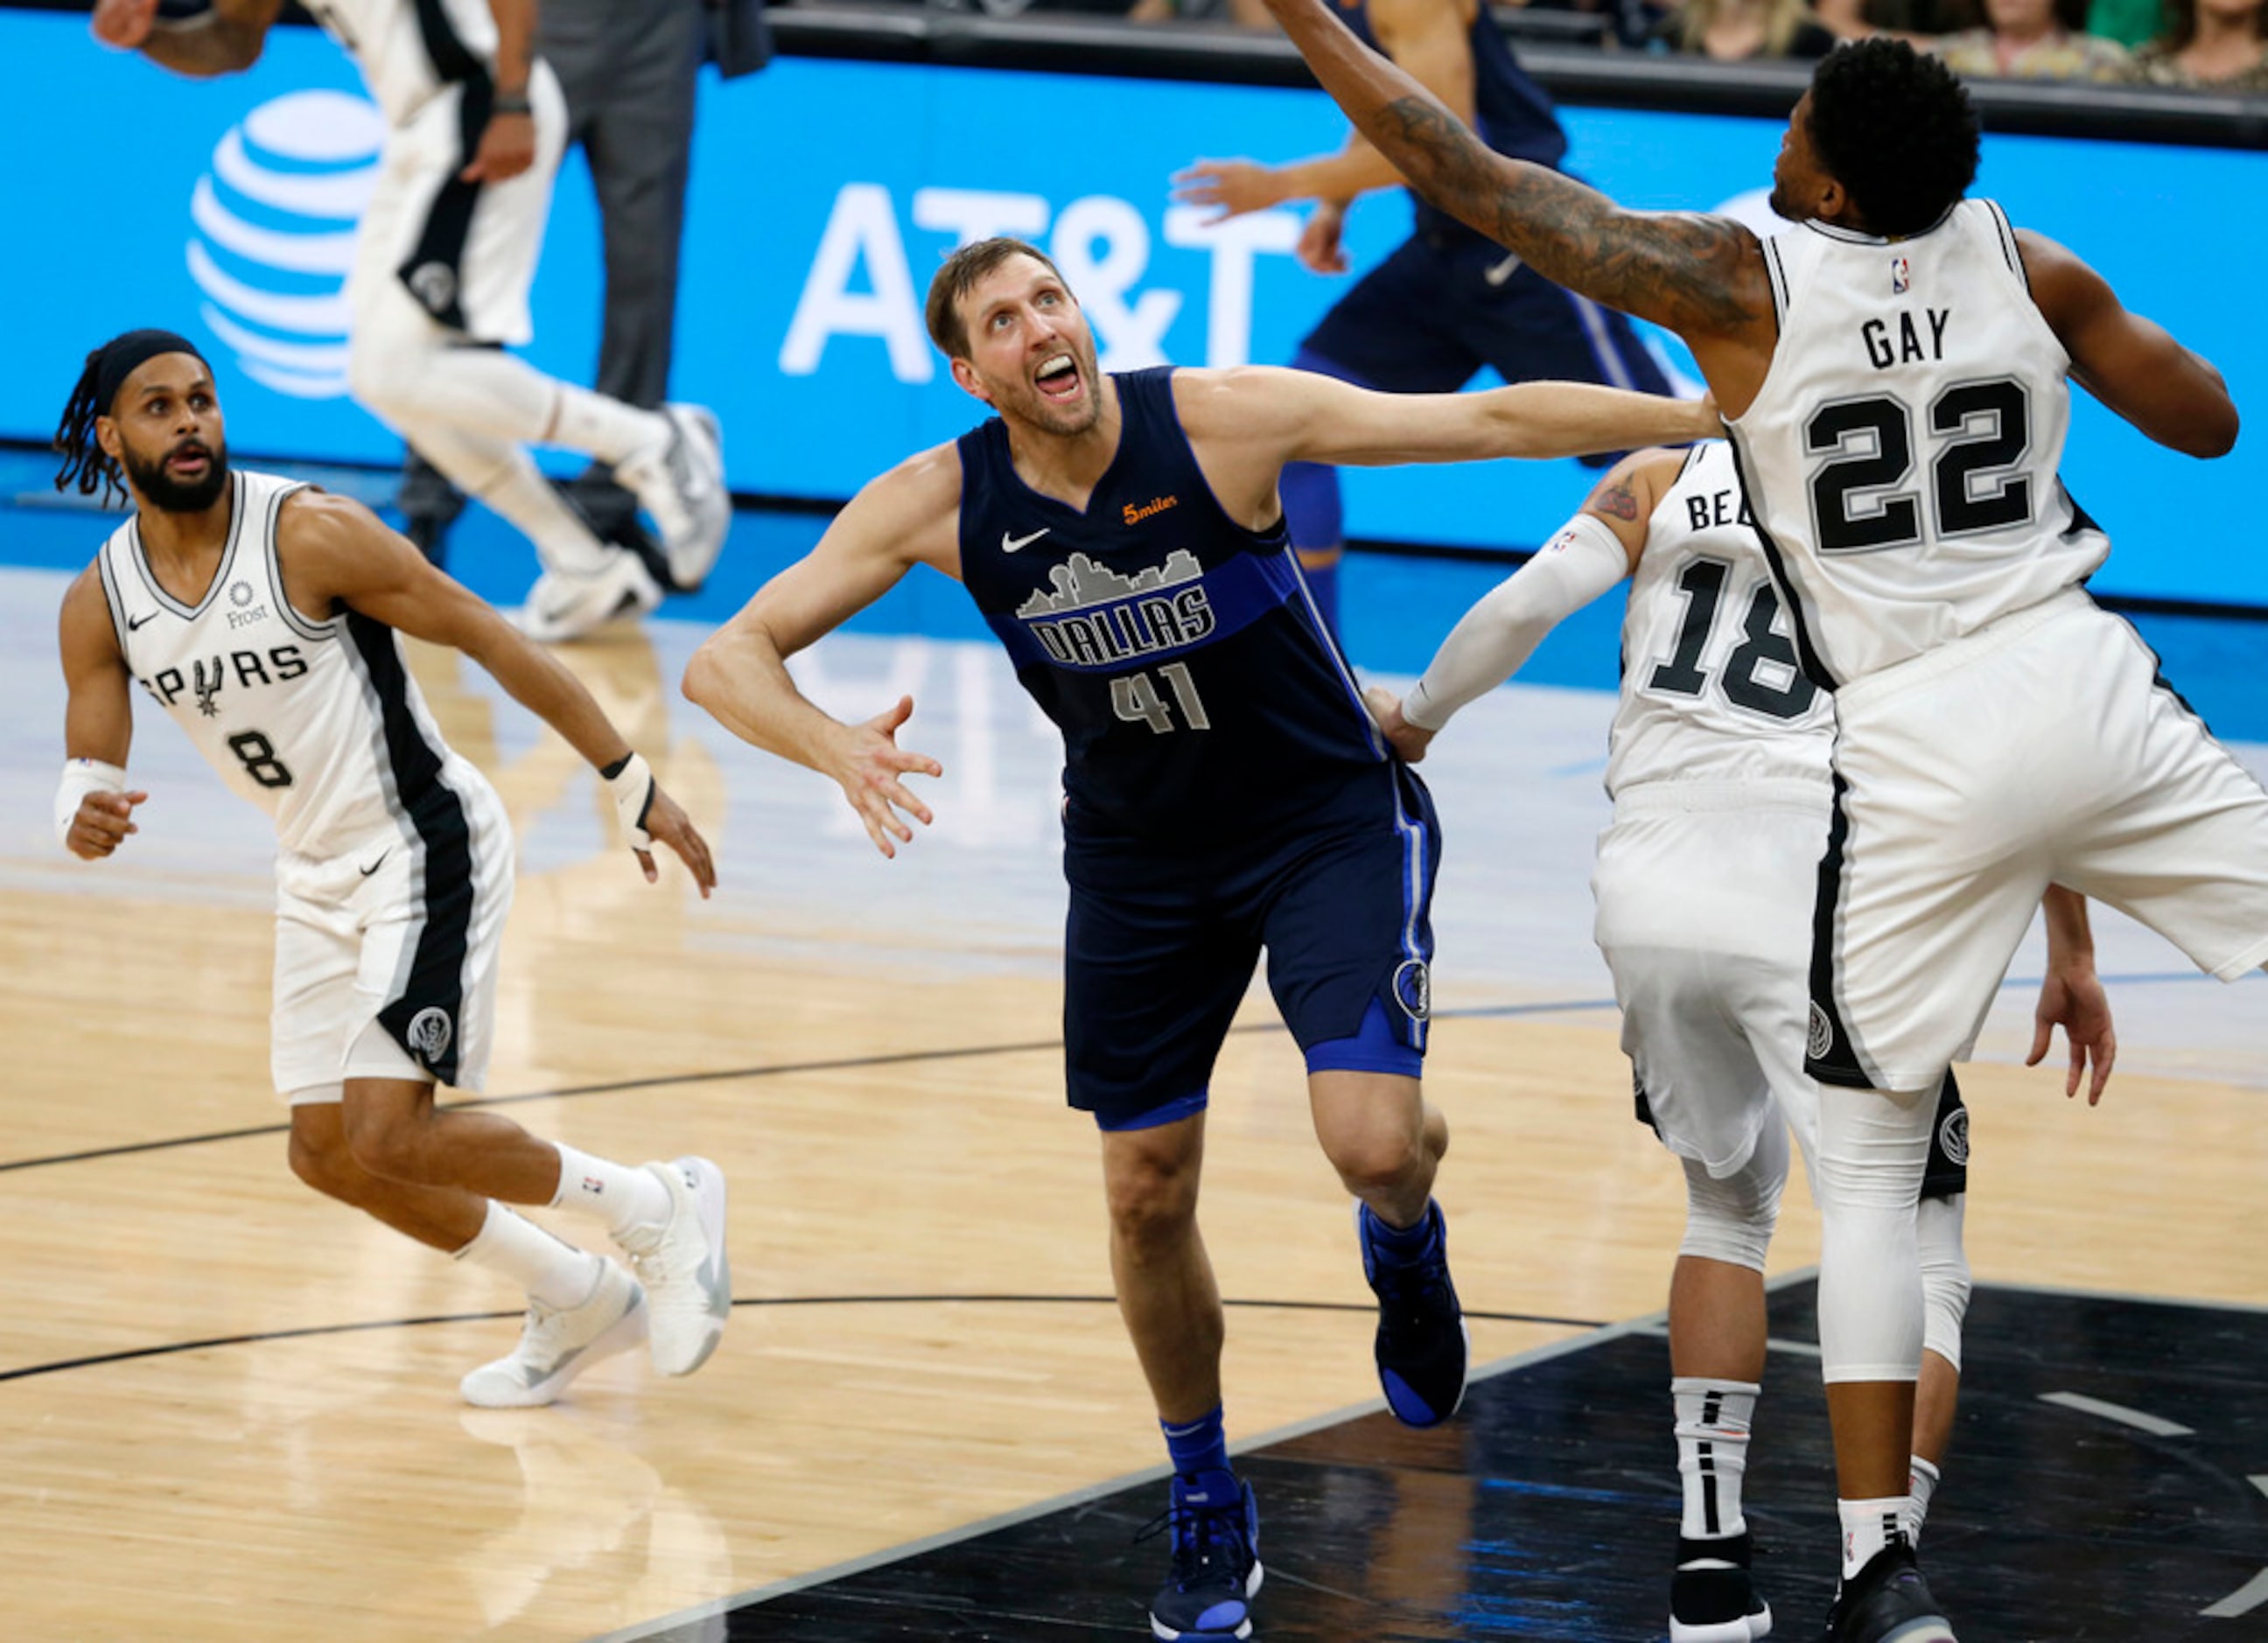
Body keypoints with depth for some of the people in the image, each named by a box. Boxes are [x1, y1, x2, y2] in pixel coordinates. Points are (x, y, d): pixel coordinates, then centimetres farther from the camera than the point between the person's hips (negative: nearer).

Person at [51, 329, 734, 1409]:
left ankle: (658, 1211, 1)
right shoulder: (101, 604, -4)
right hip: (318, 872, 7)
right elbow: (89, 771, -1)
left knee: (389, 1136, -18)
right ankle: (577, 1304, 28)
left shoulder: (309, 534, -21)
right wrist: (83, 821, -28)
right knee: (327, 1153, 10)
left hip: (426, 846, -7)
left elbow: (491, 640, -16)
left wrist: (630, 785, -14)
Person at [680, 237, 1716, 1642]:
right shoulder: (940, 504, -16)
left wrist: (1707, 417, -25)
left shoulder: (1222, 420, -23)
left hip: (1332, 822, -3)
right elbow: (729, 659, -14)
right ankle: (1207, 1509, 27)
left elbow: (1493, 420, -21)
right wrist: (835, 748, -35)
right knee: (1148, 1194, 5)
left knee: (1373, 1142, -21)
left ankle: (1406, 1242, 18)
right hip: (1140, 862, 3)